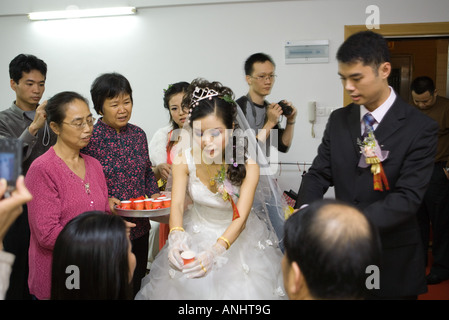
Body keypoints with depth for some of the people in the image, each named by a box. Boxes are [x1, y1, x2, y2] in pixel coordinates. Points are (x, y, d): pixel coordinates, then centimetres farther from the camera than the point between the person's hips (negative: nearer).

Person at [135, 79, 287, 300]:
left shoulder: (247, 166, -24)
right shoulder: (184, 159, -18)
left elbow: (240, 218, -31)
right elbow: (177, 204, -24)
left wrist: (214, 252, -49)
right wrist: (176, 237, -46)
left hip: (235, 237, -1)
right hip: (196, 235, 2)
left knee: (239, 288, 6)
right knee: (188, 288, 12)